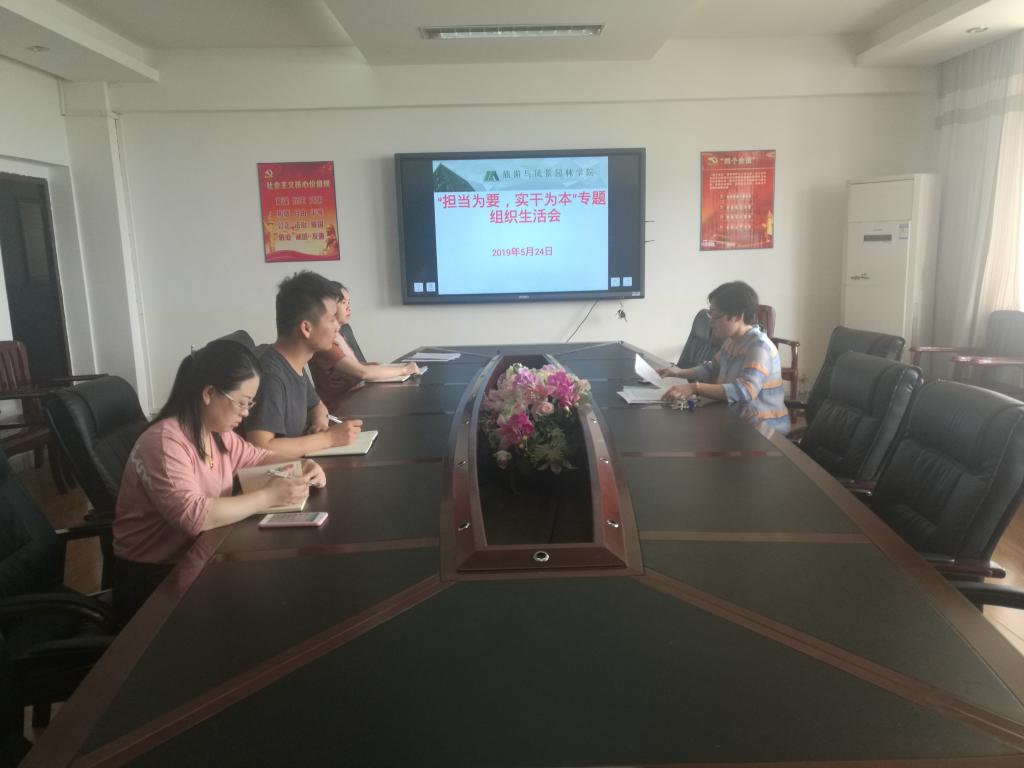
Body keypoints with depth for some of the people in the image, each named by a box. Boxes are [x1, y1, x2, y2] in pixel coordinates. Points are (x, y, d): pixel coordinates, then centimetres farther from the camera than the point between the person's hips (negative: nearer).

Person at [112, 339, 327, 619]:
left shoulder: (216, 432, 2)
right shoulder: (164, 442, -24)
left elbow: (256, 457, 16)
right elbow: (193, 516, -34)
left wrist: (300, 467, -5)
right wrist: (268, 496, -29)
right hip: (152, 578, -8)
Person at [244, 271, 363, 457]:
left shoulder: (295, 364, 4)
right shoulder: (271, 375, -22)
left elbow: (316, 405, 20)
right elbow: (260, 449, -30)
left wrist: (320, 423, -1)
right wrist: (328, 438, -22)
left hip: (295, 463, 8)